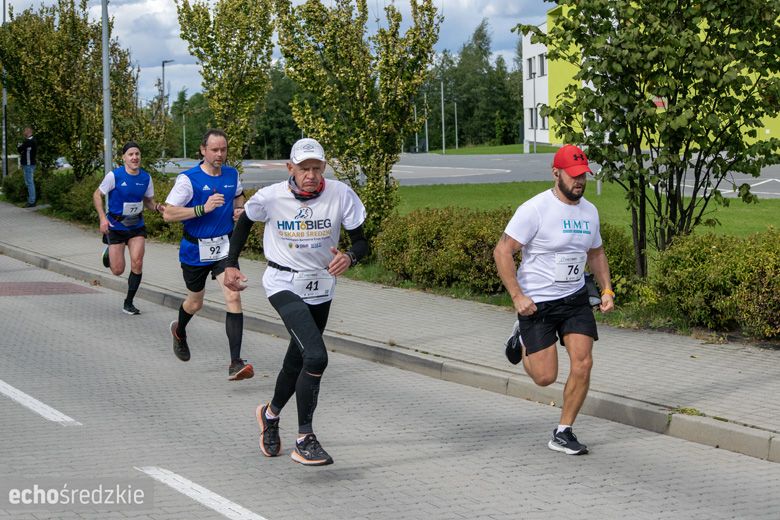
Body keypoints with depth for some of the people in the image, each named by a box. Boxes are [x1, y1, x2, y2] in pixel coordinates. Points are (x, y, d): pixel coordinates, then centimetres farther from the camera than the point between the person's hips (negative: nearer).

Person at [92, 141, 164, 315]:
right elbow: (97, 195, -5)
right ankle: (109, 252, 38)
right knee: (118, 271, 1)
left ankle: (128, 303, 3)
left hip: (137, 226, 3)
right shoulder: (114, 175, -15)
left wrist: (157, 207, -13)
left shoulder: (146, 177, -4)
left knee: (137, 263, -13)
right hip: (116, 226, -3)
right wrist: (103, 218, -16)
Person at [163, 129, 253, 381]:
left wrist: (240, 209, 1)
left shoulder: (232, 174, 1)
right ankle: (179, 331, 54)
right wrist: (203, 209, -28)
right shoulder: (188, 179, -15)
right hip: (195, 250, -2)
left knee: (233, 297, -17)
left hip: (224, 248, 2)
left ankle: (235, 364, -19)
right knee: (195, 303, 16)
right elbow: (168, 214, -19)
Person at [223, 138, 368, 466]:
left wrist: (349, 257, -30)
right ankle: (304, 440, -12)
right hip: (284, 285, -4)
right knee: (316, 357, -22)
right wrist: (231, 264, 5)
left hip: (321, 288, 4)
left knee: (298, 360, 18)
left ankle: (271, 414, 48)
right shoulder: (270, 197, -15)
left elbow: (361, 242, -8)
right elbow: (244, 222, 7)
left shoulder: (341, 195, -13)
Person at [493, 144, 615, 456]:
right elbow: (502, 251, -15)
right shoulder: (535, 209, -16)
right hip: (536, 303, -5)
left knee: (583, 363, -9)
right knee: (545, 377, -3)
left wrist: (607, 290, 9)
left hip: (575, 299, 5)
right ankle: (523, 339, 31)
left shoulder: (589, 211, 5)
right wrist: (517, 296, -20)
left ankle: (563, 434, 6)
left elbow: (596, 253, 21)